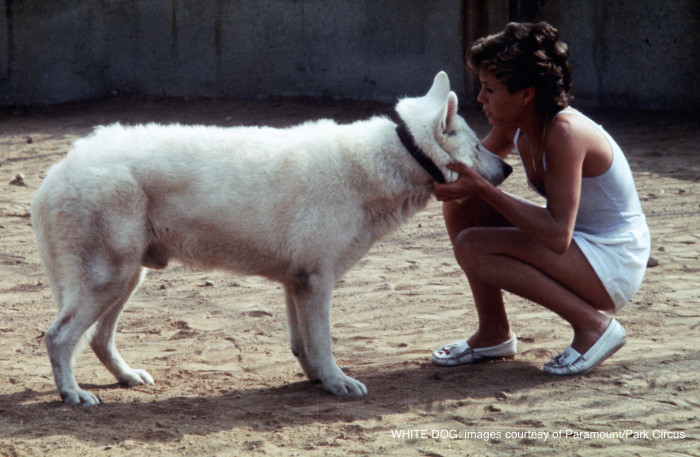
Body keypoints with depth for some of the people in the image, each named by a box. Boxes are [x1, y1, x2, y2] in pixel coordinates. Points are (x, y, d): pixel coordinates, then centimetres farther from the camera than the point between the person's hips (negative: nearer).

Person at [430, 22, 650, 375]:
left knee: (472, 247, -23)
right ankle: (494, 334, 13)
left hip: (614, 266, -9)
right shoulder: (513, 126, -1)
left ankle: (592, 324, -13)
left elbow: (557, 235, -32)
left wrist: (482, 188, -32)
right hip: (577, 246, 9)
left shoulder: (564, 131, -26)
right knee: (460, 206, 4)